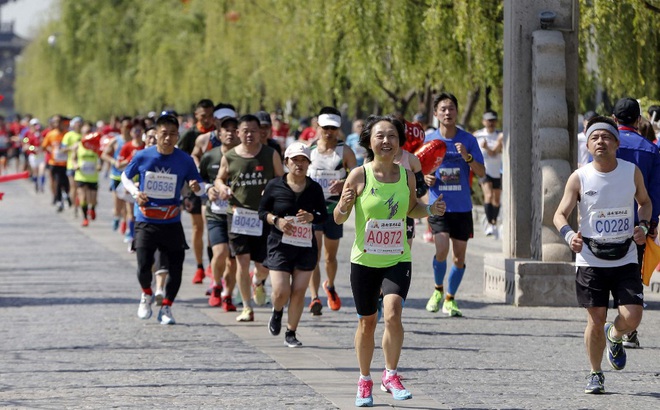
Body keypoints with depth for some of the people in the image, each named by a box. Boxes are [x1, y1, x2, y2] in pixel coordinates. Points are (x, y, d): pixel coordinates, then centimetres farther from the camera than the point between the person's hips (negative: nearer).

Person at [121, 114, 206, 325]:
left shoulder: (185, 160, -6)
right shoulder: (143, 156, -6)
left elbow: (201, 186, 0)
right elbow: (125, 176, 11)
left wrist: (197, 187, -25)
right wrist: (135, 192, -8)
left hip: (172, 223, 1)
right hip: (145, 222, -1)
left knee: (175, 267, -2)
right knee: (143, 266, -9)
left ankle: (166, 308, 18)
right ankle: (147, 295, 25)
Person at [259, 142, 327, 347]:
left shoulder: (315, 188, 4)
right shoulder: (275, 186, -1)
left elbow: (324, 215, 11)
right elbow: (262, 211, 6)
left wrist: (311, 217, -11)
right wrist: (276, 220, -13)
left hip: (306, 247, 2)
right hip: (280, 245, -2)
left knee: (299, 292, -1)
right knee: (281, 292, -11)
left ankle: (291, 333, 14)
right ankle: (277, 312, 25)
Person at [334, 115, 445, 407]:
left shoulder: (406, 175, -1)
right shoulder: (359, 175, -10)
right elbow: (339, 219, -4)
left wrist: (430, 210, -2)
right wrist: (344, 205, -26)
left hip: (398, 260, 1)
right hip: (364, 260, -1)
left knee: (393, 314, -20)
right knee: (367, 322, 10)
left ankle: (390, 376, -1)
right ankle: (364, 382, 30)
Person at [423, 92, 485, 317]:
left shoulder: (468, 140, 1)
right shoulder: (429, 140, 2)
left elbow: (481, 173, -1)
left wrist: (467, 157, -19)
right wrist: (426, 178, -10)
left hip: (462, 207, 1)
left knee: (460, 256, 3)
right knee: (441, 250, -18)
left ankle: (450, 299, 21)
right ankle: (438, 290, 7)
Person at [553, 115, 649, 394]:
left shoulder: (632, 172, 0)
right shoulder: (579, 178, -6)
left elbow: (645, 202, 17)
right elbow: (560, 215, -7)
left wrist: (643, 226, -3)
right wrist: (569, 235, -29)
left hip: (625, 259, 1)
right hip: (590, 260, -1)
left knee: (631, 318, -10)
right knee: (596, 321, 1)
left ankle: (614, 336, 26)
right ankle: (595, 374, 22)